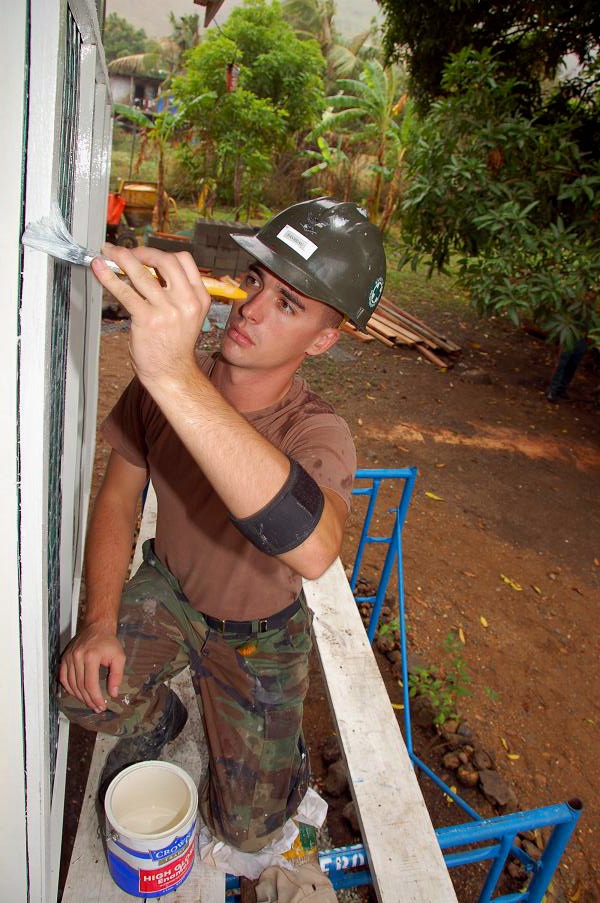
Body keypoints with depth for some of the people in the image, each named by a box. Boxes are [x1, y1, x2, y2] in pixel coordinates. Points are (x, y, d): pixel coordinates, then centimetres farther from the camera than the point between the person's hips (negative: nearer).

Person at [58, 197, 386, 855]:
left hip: (257, 634, -2)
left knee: (247, 831, 3)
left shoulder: (316, 432, -33)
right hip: (167, 589, 3)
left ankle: (281, 744, 38)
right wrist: (100, 623, -16)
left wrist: (177, 380, -64)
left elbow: (313, 550, -56)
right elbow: (117, 498, -7)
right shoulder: (161, 381, -20)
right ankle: (155, 720, 14)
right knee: (85, 690, -24)